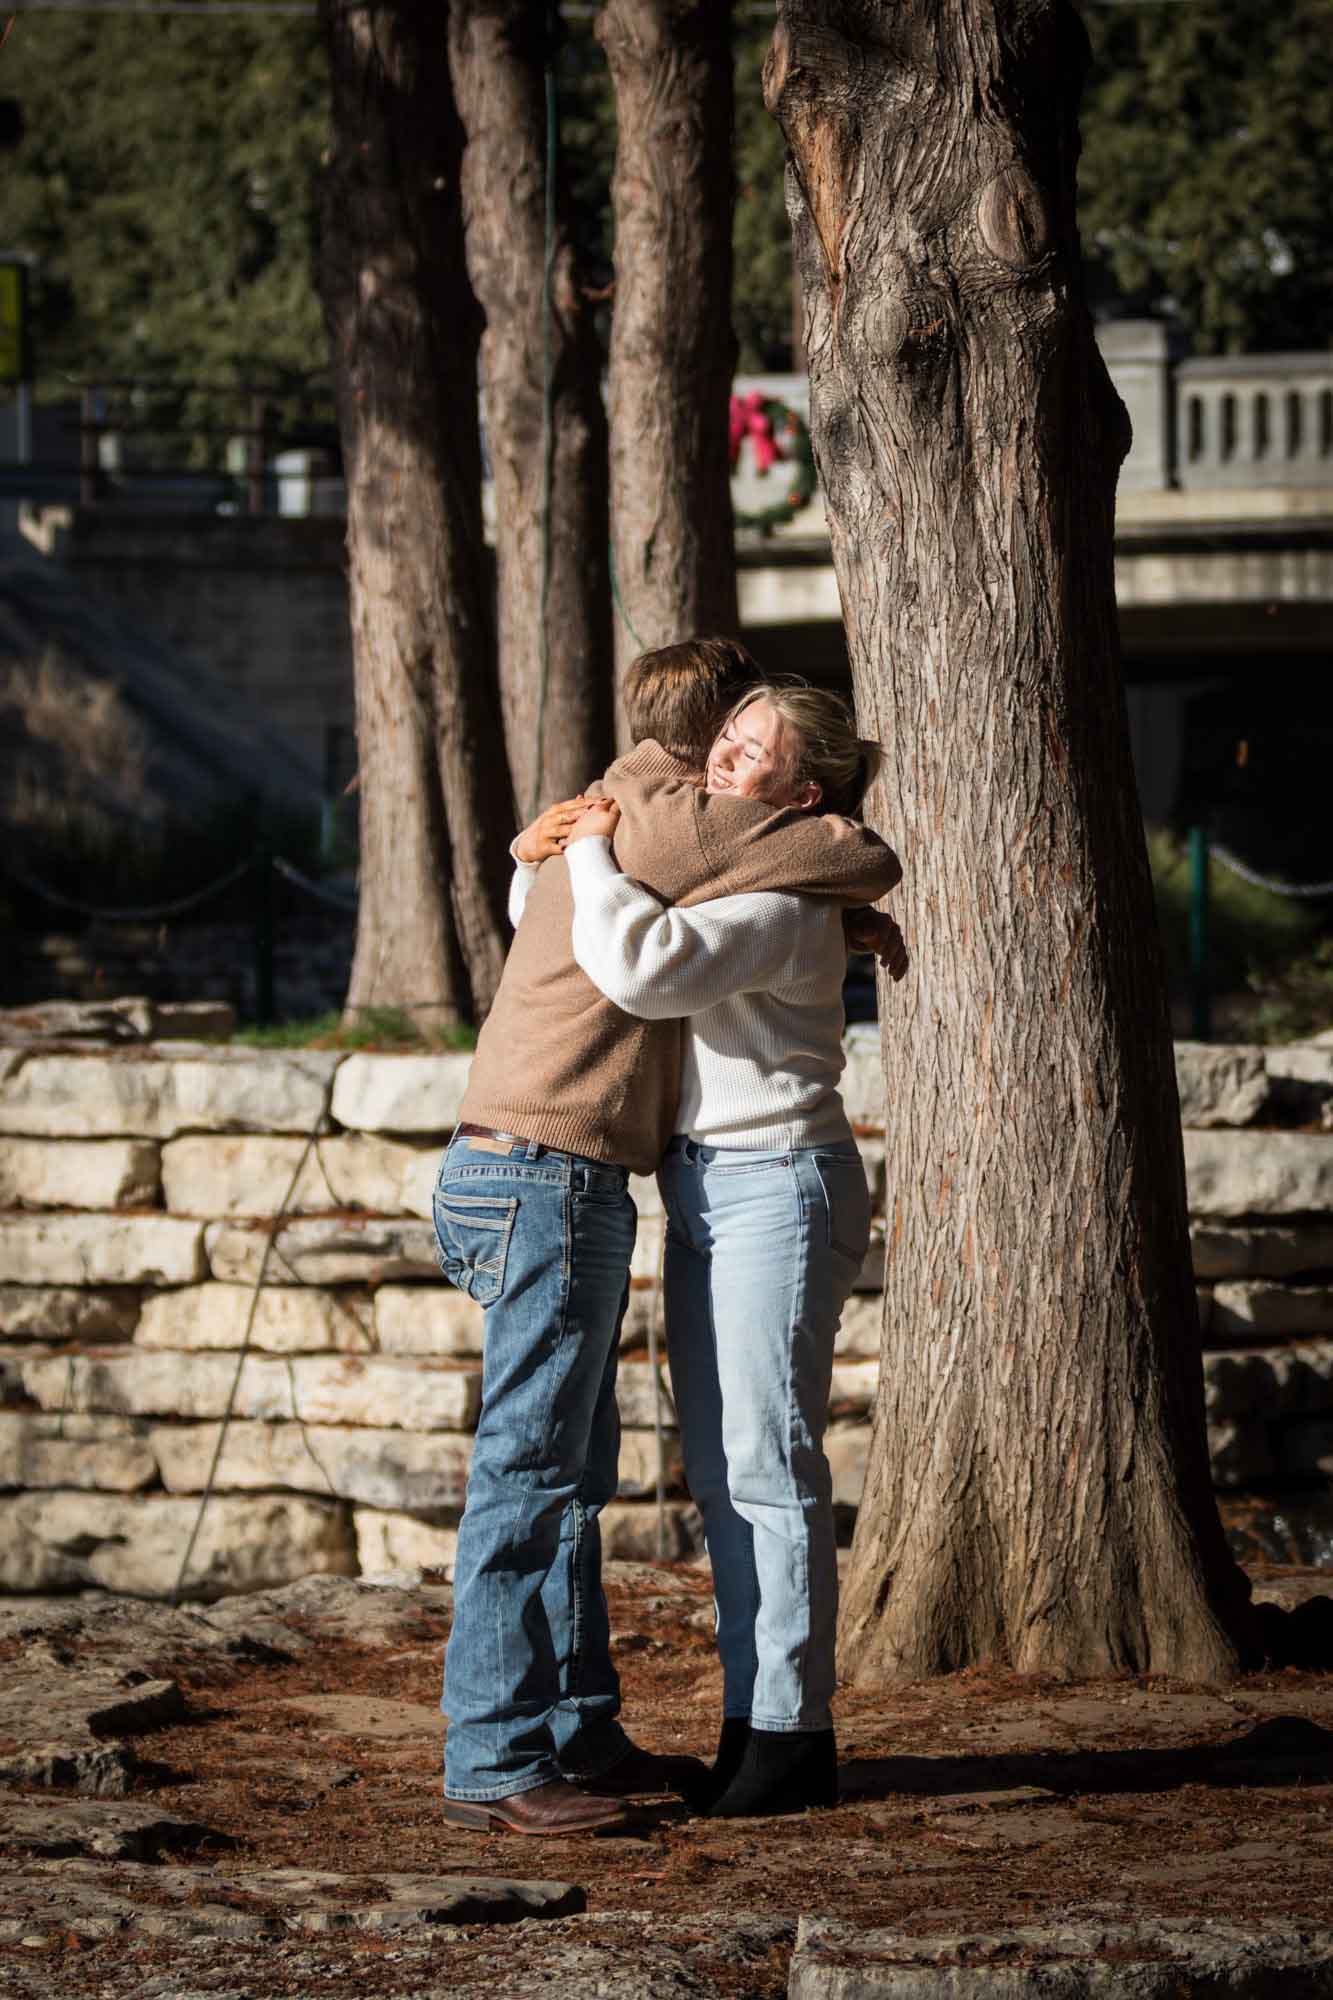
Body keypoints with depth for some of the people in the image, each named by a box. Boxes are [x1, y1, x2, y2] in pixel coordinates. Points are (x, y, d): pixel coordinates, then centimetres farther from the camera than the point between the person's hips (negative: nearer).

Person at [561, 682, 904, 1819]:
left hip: (779, 1189, -9)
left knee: (769, 1461, -8)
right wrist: (552, 845, 7)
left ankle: (795, 1736, -5)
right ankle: (750, 1721, 12)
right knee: (717, 1469, 8)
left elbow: (641, 966, -32)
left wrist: (597, 855, -16)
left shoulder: (783, 908, -16)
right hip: (700, 1187, 9)